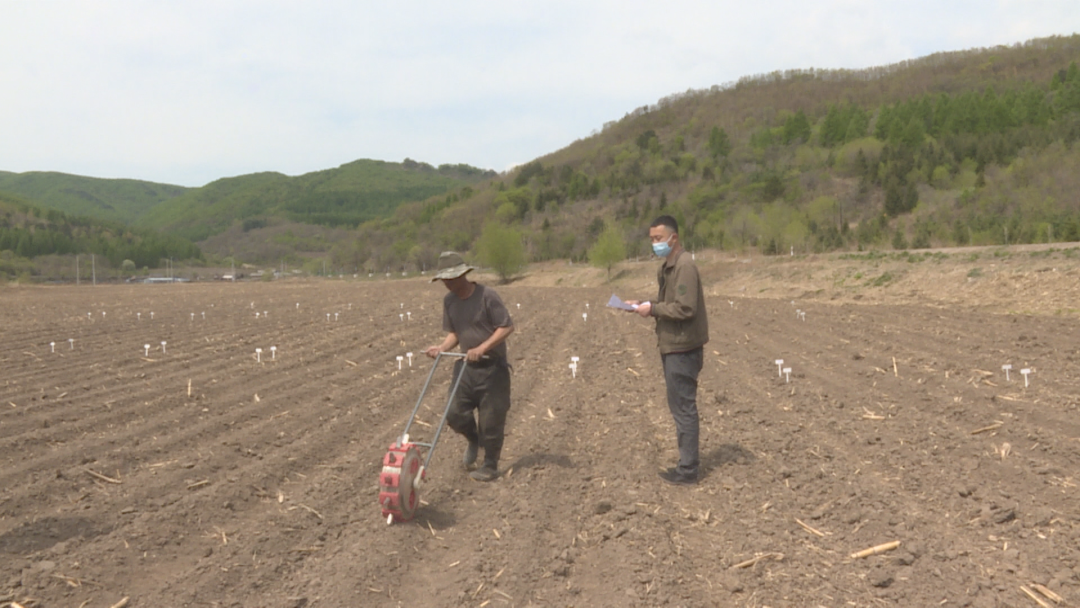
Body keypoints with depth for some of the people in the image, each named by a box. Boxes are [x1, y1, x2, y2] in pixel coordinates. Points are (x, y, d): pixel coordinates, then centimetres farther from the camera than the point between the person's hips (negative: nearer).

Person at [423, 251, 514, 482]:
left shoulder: (487, 296, -16)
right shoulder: (449, 301, 3)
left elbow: (507, 326, -16)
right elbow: (453, 333, 10)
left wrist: (482, 348, -24)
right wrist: (441, 348, -10)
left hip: (492, 367, -6)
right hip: (466, 365, 6)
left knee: (490, 419, 0)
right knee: (455, 413, -1)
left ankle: (490, 467, 17)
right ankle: (474, 441, 32)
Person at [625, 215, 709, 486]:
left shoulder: (684, 266, -17)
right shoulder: (667, 267, 14)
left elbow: (685, 309, -24)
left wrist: (652, 309, -16)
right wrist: (644, 304, 4)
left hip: (683, 348, -10)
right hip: (672, 346, 10)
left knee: (683, 408, -3)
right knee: (680, 407, 16)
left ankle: (687, 470, 5)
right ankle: (687, 463, 26)